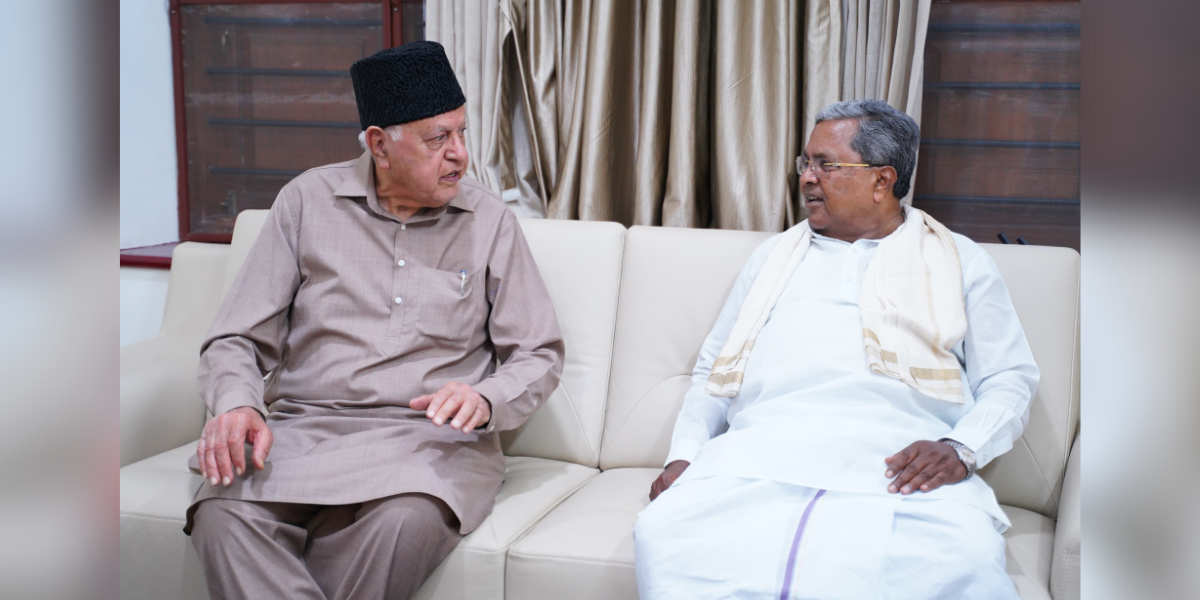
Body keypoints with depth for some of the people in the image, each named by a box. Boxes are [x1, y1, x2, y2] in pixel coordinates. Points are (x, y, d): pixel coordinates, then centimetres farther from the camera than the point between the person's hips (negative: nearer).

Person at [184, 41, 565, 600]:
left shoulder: (489, 221, 9)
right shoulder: (309, 201, 8)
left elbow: (540, 354, 10)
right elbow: (237, 339, 8)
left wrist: (485, 400, -12)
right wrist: (237, 404, -15)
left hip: (427, 435, 0)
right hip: (300, 426, 1)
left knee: (407, 521, -36)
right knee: (224, 517, -33)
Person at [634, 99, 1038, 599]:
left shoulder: (961, 262, 20)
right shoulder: (774, 255, 29)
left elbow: (1010, 379, 11)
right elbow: (712, 370, 26)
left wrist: (962, 448, -10)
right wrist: (684, 453, 7)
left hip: (899, 465, -2)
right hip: (763, 451, 2)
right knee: (664, 536, -29)